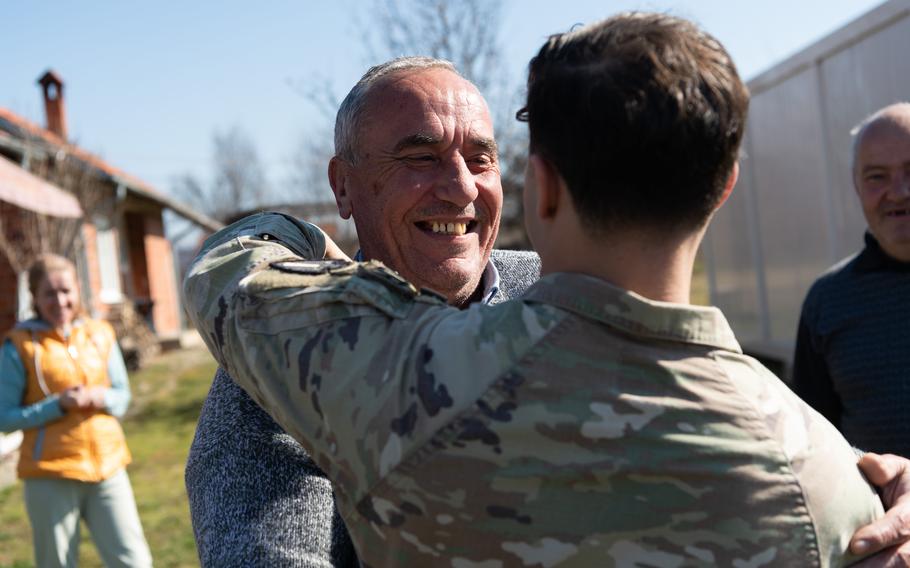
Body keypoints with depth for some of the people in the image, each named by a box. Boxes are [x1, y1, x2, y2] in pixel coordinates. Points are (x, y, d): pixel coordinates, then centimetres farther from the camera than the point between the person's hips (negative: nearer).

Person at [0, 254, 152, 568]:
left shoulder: (100, 334, 7)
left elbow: (122, 394, 13)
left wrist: (102, 398, -9)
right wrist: (59, 404, -17)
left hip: (107, 464, 3)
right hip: (51, 474, -3)